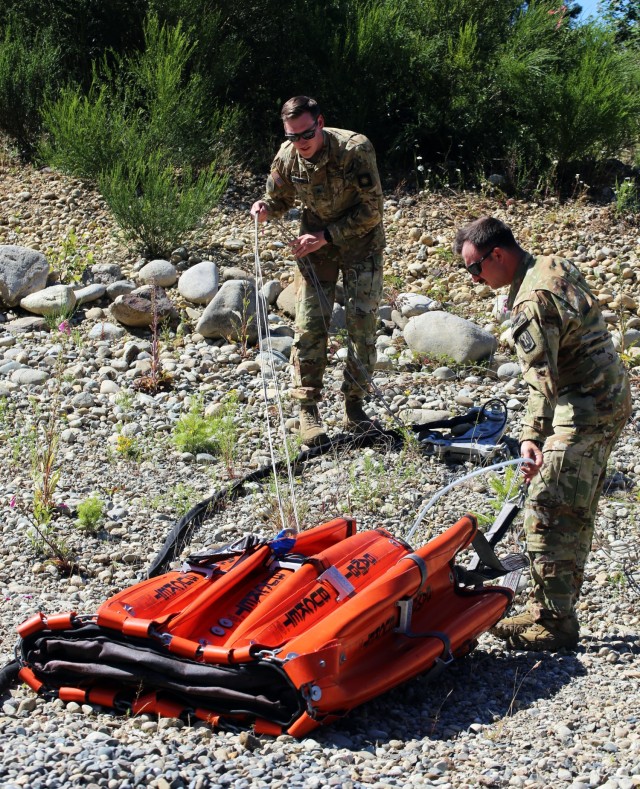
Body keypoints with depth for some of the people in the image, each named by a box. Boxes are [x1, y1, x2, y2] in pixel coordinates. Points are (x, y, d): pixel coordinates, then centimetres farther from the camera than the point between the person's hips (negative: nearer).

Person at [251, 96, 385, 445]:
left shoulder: (354, 150, -26)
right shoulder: (287, 157, -13)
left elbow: (371, 211, -21)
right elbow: (280, 198, 6)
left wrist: (326, 236, -26)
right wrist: (266, 208, -18)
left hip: (361, 243, -2)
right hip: (315, 243, 3)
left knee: (362, 322, -5)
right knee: (309, 325, -6)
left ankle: (354, 406, 8)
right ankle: (308, 409, 2)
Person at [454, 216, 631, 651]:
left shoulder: (533, 301, -20)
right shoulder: (556, 266, 10)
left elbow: (542, 379, -28)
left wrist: (532, 436, -35)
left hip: (585, 413, -11)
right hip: (610, 401, 11)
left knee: (548, 515, -6)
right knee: (575, 516, 15)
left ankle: (555, 622, 1)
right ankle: (557, 610, 24)